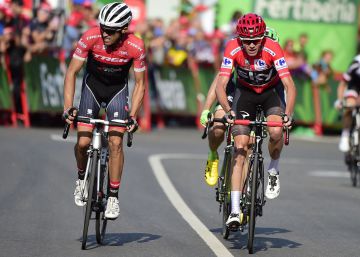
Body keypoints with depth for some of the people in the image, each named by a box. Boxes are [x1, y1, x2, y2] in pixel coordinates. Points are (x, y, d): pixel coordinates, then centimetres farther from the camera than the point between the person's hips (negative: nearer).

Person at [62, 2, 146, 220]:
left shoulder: (136, 47, -27)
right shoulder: (90, 38, -27)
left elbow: (140, 84, -15)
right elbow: (72, 73, -18)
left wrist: (133, 116, -24)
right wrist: (68, 107, -26)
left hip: (118, 89, -1)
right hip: (92, 86, 1)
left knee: (116, 143, -13)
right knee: (83, 143, -11)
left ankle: (113, 197, -4)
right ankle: (82, 178, 19)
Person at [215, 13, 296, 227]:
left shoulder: (272, 49, -30)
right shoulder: (233, 49, -27)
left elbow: (289, 85, -34)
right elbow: (221, 85, -31)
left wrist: (288, 114, -49)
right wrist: (228, 111, -49)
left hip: (271, 92, -1)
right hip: (246, 93, 1)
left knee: (276, 131, -31)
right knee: (240, 148, -12)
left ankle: (274, 170, 2)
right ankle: (235, 211, -13)